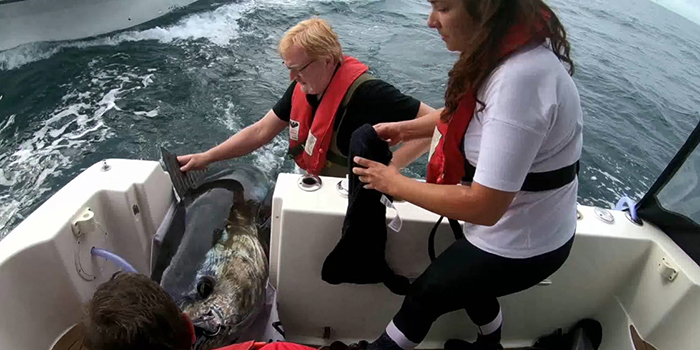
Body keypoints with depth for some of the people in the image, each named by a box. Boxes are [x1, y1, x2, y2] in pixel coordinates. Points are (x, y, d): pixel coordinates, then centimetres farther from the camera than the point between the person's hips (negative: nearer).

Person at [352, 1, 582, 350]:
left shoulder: (519, 80, -37)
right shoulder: (511, 45, -7)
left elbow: (484, 206, -34)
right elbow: (465, 112, 10)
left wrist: (395, 183, -22)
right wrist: (405, 128, -2)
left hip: (519, 245, -8)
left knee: (425, 294, 12)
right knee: (467, 280, 33)